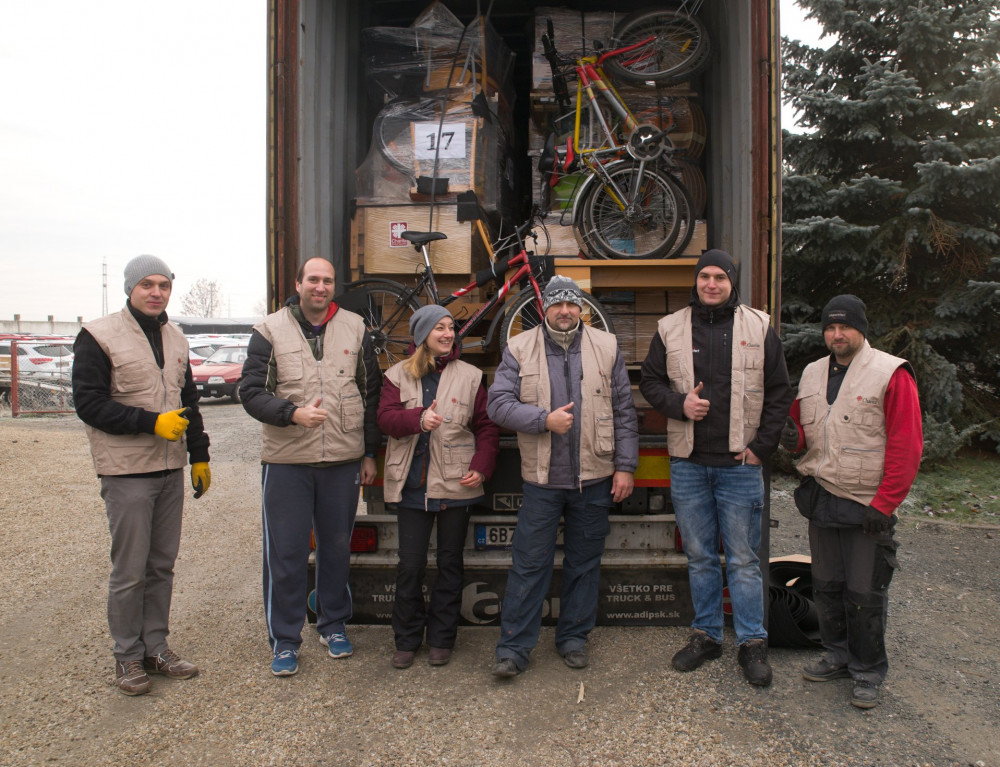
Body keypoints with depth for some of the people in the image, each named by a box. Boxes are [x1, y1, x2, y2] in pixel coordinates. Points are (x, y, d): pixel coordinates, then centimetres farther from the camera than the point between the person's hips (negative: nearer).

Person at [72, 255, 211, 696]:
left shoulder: (175, 338, 13)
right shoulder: (99, 336, -7)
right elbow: (89, 403, -13)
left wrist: (199, 456, 16)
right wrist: (151, 422, -20)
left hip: (170, 470, 6)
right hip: (127, 473, -6)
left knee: (163, 564, 12)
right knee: (130, 570, 1)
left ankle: (156, 647, 24)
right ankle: (128, 656, 17)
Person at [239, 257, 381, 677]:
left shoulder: (354, 328, 7)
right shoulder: (270, 330, 0)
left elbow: (372, 392, 11)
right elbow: (251, 392, -4)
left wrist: (370, 452, 10)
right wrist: (294, 413, -22)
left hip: (344, 459, 2)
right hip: (286, 461, -2)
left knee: (337, 547, 13)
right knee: (285, 554, 4)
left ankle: (334, 624, 32)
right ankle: (284, 640, 20)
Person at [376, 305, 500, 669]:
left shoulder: (470, 376, 4)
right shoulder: (399, 375, 6)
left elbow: (487, 427, 5)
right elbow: (385, 417, -6)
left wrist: (481, 468, -8)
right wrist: (419, 418, -25)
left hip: (455, 485, 0)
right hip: (412, 485, 0)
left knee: (450, 563, 9)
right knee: (410, 565, 4)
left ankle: (441, 639, 24)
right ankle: (407, 639, 22)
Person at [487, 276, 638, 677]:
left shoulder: (606, 347, 4)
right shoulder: (519, 349, 1)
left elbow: (624, 411, 5)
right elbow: (497, 403, -6)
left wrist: (625, 466, 0)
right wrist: (545, 420, -17)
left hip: (594, 478, 2)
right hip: (542, 478, -1)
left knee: (584, 562, 13)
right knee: (529, 563, 2)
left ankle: (574, 636, 29)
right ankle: (513, 646, 14)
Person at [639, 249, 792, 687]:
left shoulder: (759, 327, 3)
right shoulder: (670, 328, 6)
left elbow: (779, 393, 4)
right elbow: (649, 381, 10)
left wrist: (762, 446, -3)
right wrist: (679, 404, -9)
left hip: (740, 463, -2)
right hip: (688, 463, 2)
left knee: (743, 559, 5)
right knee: (699, 557, 13)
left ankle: (752, 643, 19)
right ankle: (706, 635, 27)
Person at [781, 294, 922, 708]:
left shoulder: (891, 374, -10)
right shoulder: (812, 374, 10)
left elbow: (906, 448, -13)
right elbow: (801, 427, 20)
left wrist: (883, 505, -15)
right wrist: (792, 435, -5)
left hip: (866, 506, -6)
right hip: (821, 499, 6)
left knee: (864, 593, 4)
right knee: (827, 585, 15)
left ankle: (868, 672, 22)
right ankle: (838, 657, 33)